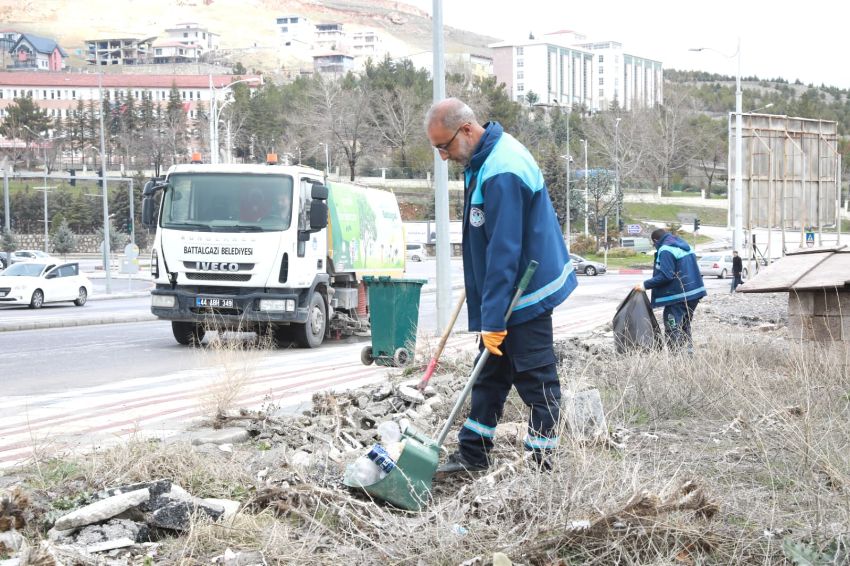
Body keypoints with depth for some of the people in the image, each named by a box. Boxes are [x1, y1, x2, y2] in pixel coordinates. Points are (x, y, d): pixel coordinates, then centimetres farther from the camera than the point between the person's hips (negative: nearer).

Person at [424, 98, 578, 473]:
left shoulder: (502, 174, -26)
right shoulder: (483, 158, 6)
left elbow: (504, 252, -28)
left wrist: (493, 320, -27)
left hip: (524, 294, -10)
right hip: (500, 291, 10)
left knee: (535, 380, -2)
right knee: (489, 375, 15)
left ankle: (543, 464, 4)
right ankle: (473, 454, 23)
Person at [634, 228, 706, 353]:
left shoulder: (665, 250, -13)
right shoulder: (685, 246, 16)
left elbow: (665, 276, -21)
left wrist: (645, 285, -17)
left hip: (678, 296, -9)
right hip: (694, 293, 9)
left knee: (672, 329, -5)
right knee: (685, 326, 20)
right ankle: (689, 352, 21)